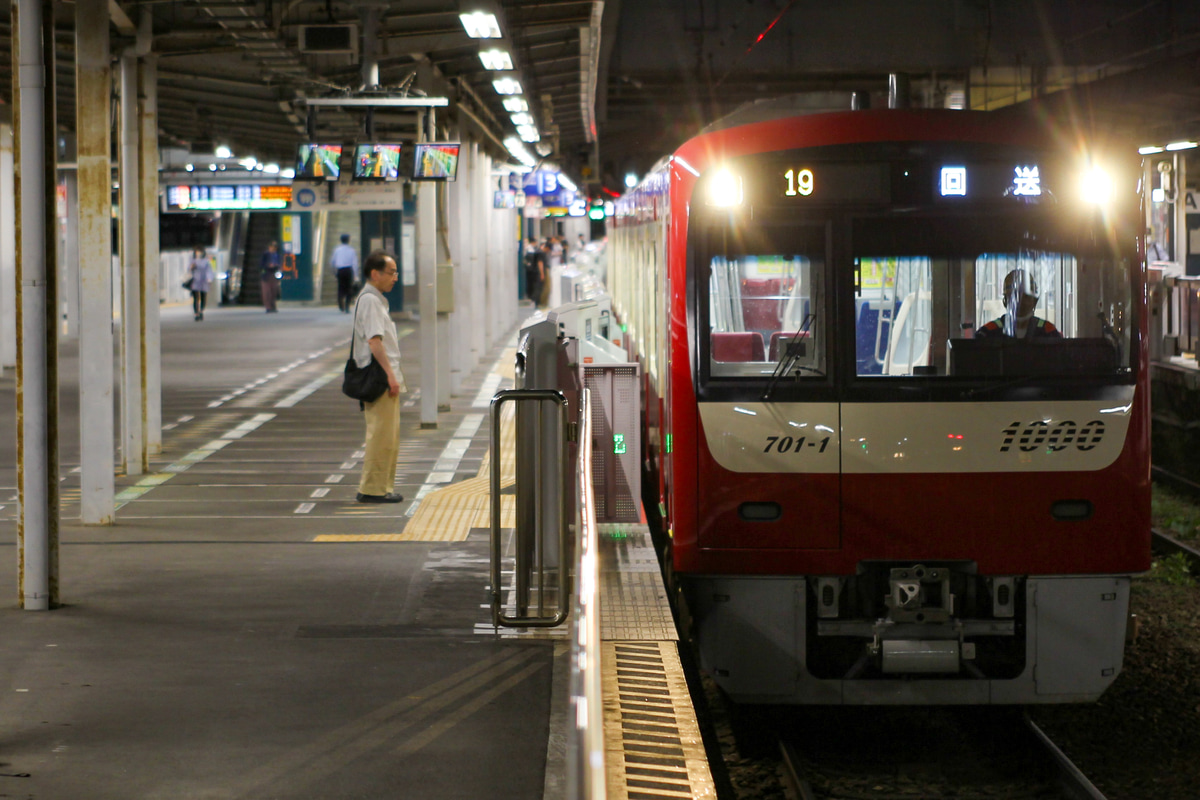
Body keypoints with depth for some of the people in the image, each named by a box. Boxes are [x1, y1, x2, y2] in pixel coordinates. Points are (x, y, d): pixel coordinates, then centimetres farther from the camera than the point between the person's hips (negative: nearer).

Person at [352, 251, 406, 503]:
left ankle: (383, 486, 17)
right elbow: (374, 341, -21)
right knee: (381, 435, -9)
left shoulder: (377, 300, 20)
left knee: (389, 436, 13)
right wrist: (389, 374, -23)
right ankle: (372, 489, -7)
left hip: (385, 379, 11)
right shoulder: (369, 300, -13)